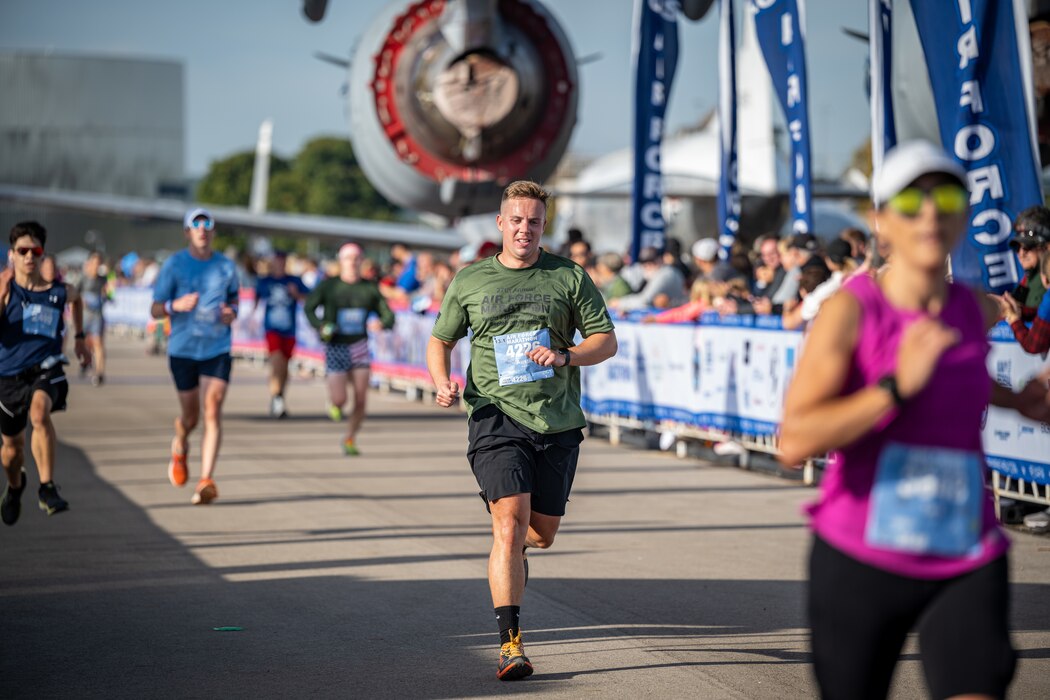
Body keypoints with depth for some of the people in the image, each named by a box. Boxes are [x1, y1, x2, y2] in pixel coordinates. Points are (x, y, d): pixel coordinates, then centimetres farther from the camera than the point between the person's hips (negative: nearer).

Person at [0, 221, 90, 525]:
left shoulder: (59, 292, 1)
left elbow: (76, 299, 28)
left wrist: (79, 338, 25)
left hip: (45, 371, -1)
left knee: (39, 412, -35)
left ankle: (47, 489, -31)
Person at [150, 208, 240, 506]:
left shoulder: (226, 266, 5)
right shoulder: (174, 264, -2)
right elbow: (155, 309, -2)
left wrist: (232, 312, -4)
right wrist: (175, 305, -24)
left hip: (218, 349, 1)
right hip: (183, 349, -1)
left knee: (213, 412, -12)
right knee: (190, 416, 7)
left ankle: (206, 481, -14)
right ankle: (179, 448, 44)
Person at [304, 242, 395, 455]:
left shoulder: (370, 288, 3)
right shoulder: (329, 286, -3)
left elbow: (387, 315, 5)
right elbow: (309, 308, 3)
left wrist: (384, 324, -19)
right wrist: (321, 326, -15)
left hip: (359, 346, 2)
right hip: (335, 347, -2)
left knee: (361, 399, -5)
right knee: (340, 400, -10)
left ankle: (350, 440, 15)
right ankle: (333, 404, 29)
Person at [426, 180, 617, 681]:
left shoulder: (569, 277, 6)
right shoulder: (469, 281, 8)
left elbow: (606, 339, 6)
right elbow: (440, 340, 18)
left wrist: (565, 356, -14)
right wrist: (442, 383, -3)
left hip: (558, 422, 2)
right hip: (496, 416, -2)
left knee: (542, 532, 12)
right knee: (510, 524, -17)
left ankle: (512, 551, 51)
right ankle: (510, 644, -16)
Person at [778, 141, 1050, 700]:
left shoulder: (978, 312, 4)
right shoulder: (850, 310, -11)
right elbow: (794, 441, -22)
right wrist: (896, 388, -26)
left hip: (967, 567, 3)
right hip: (859, 563, -2)